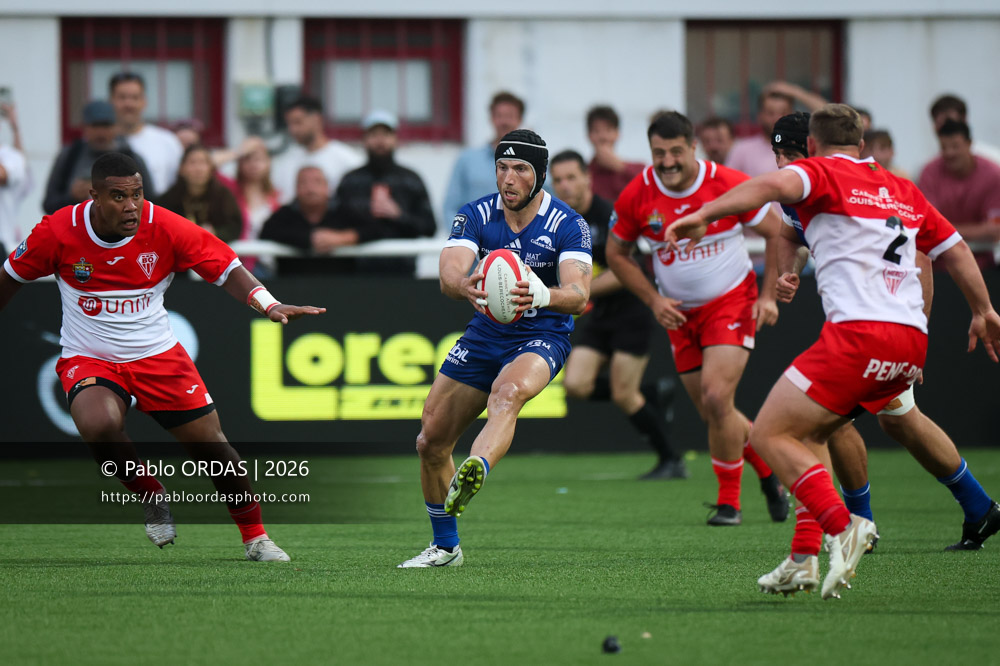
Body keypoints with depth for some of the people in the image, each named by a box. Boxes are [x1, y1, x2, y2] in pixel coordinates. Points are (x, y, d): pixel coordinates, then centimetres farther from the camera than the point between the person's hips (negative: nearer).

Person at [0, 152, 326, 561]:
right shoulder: (57, 232, -14)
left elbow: (226, 269, -13)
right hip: (88, 359, -1)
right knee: (99, 425, -33)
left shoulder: (165, 228, -15)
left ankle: (255, 538, 21)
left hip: (157, 354, 1)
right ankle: (151, 497, -3)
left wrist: (268, 305, -30)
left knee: (212, 447, -1)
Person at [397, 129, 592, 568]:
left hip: (542, 337, -4)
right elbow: (449, 274, -23)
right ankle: (445, 547, 24)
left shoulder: (568, 225, -15)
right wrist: (465, 287, -49)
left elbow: (578, 294, -28)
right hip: (485, 333, 5)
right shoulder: (475, 216, -8)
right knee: (431, 442, 5)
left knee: (507, 393, -38)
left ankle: (475, 472, -64)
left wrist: (544, 296, -51)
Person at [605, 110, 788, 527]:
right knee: (712, 413, 5)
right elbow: (616, 254, 6)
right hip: (680, 315, 4)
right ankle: (769, 469, 32)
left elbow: (777, 232, -4)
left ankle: (729, 502, -3)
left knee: (716, 398, -19)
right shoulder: (637, 196, -9)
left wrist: (769, 295, -8)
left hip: (731, 301, -4)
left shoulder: (729, 184, -17)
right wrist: (654, 300, -4)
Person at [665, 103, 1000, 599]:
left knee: (770, 435, -5)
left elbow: (775, 185, -17)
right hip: (912, 341, 8)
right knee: (806, 436, 19)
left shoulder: (823, 172, 5)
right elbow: (955, 250, 30)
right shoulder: (903, 190, 24)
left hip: (858, 334, -8)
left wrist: (700, 217, -22)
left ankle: (842, 527, -24)